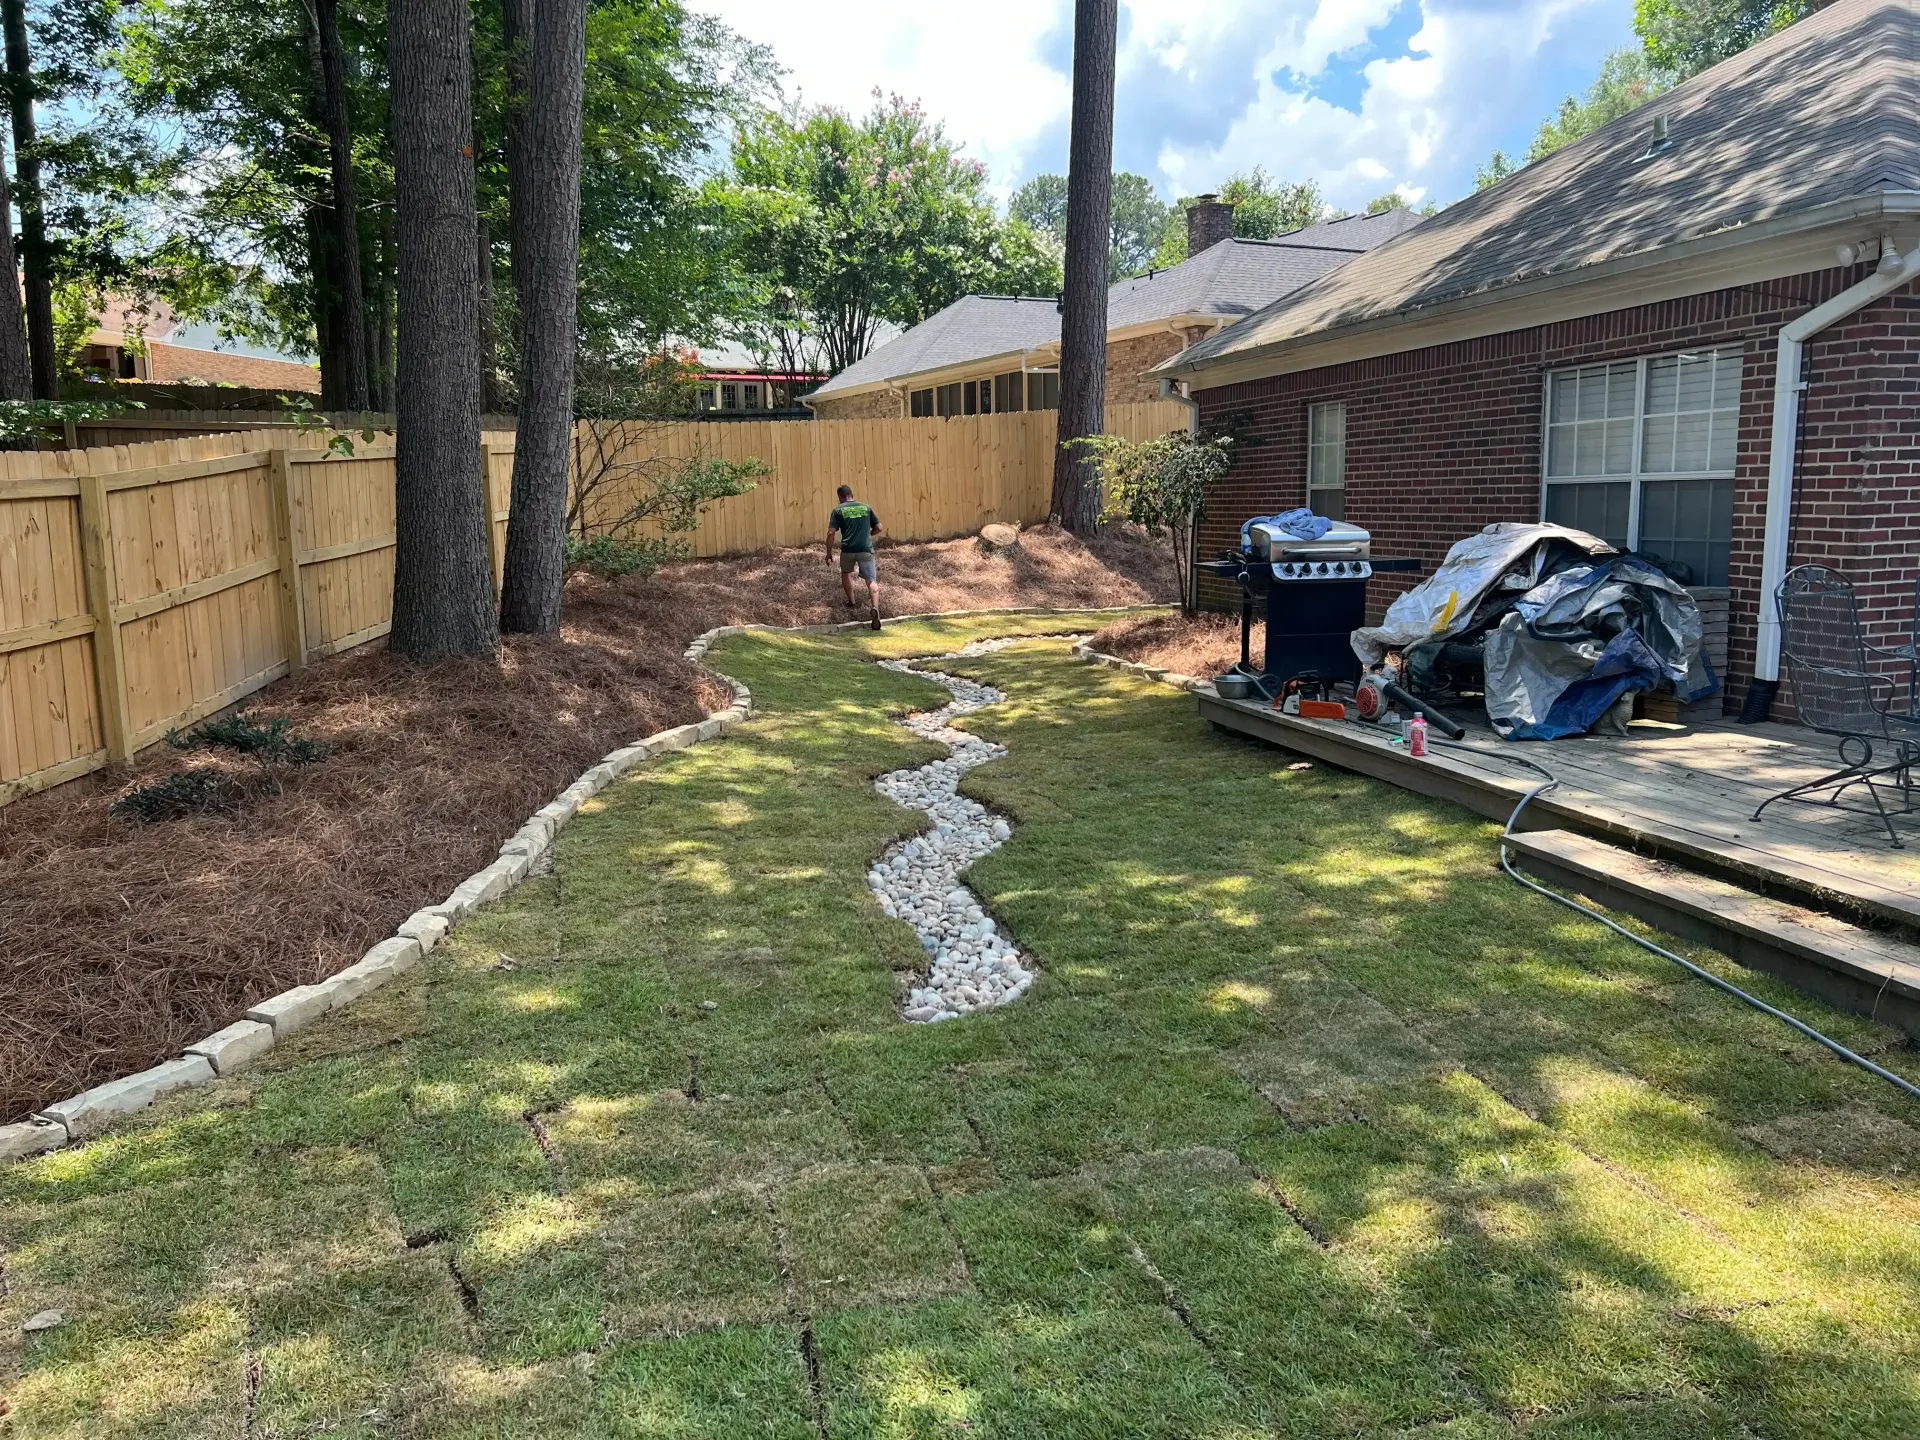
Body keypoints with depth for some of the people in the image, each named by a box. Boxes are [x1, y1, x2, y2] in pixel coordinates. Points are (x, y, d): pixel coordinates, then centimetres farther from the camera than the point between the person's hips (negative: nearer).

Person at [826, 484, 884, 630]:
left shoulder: (838, 510, 3)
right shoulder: (866, 507, 12)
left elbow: (831, 533, -4)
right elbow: (878, 528, 14)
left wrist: (829, 553, 3)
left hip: (848, 549, -1)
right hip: (866, 549, 1)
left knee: (846, 573, 29)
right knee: (871, 580, -2)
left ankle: (852, 602, 34)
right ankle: (875, 607, -26)